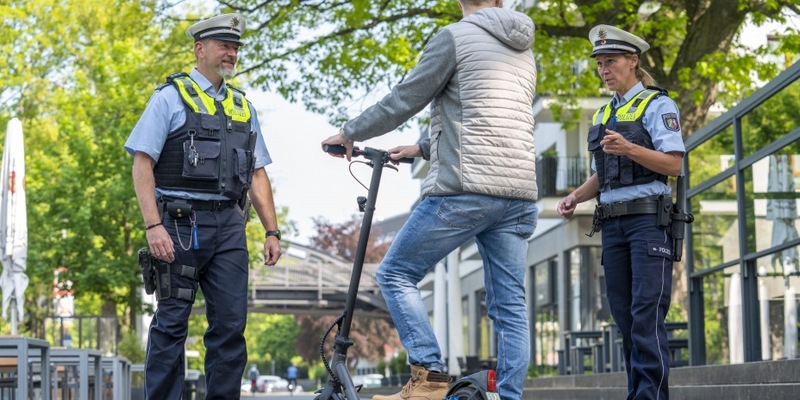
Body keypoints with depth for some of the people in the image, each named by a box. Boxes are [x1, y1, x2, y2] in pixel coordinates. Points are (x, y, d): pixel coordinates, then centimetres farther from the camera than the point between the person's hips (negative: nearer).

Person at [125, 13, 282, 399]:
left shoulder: (243, 108, 19)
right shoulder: (171, 97, 3)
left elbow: (257, 174, 20)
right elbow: (142, 163, -5)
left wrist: (272, 231, 10)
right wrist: (153, 226, -15)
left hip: (228, 226, 5)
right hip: (181, 222, -5)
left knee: (231, 323, 2)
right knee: (172, 321, -2)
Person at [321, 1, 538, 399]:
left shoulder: (455, 37, -3)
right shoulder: (524, 51, 19)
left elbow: (402, 102, -1)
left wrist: (348, 134, 14)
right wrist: (423, 148, 34)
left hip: (464, 190, -7)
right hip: (519, 195, 7)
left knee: (396, 273, 4)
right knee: (510, 307, 5)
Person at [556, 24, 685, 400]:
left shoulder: (657, 105, 0)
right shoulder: (604, 114, 21)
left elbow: (674, 164, -10)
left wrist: (628, 148, -23)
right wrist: (576, 196, 7)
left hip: (648, 217, -7)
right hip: (612, 221, 7)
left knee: (647, 312, -13)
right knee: (623, 313, 4)